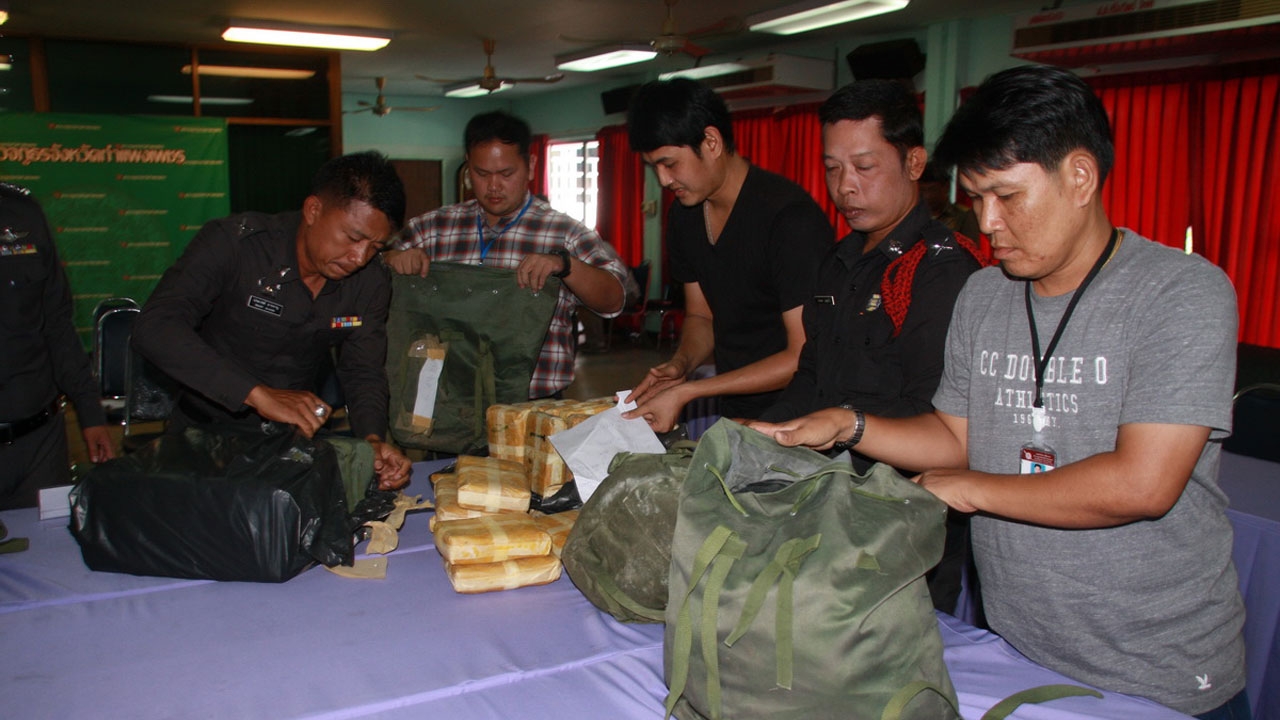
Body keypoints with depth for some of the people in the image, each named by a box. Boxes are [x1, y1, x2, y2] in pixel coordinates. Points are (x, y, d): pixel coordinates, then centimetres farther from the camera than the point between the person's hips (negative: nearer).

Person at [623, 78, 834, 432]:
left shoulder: (790, 216, -19)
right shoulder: (684, 215, 6)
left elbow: (805, 357, -20)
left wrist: (687, 392, -20)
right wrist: (680, 364, -7)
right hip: (733, 415, 6)